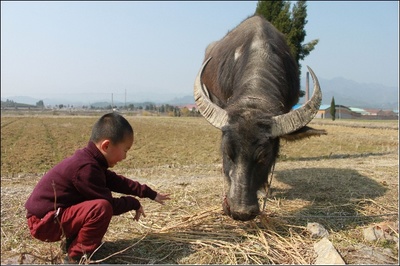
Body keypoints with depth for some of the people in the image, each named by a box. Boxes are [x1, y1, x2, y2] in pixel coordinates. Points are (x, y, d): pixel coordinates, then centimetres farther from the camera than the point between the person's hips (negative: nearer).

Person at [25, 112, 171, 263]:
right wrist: (134, 203, -2)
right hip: (44, 222, -10)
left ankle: (75, 241, 14)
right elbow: (111, 205, -21)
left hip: (53, 213, 10)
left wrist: (150, 194, 14)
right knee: (101, 207, -28)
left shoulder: (90, 161, 3)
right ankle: (78, 255, -8)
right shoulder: (86, 168, -27)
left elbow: (117, 181, 13)